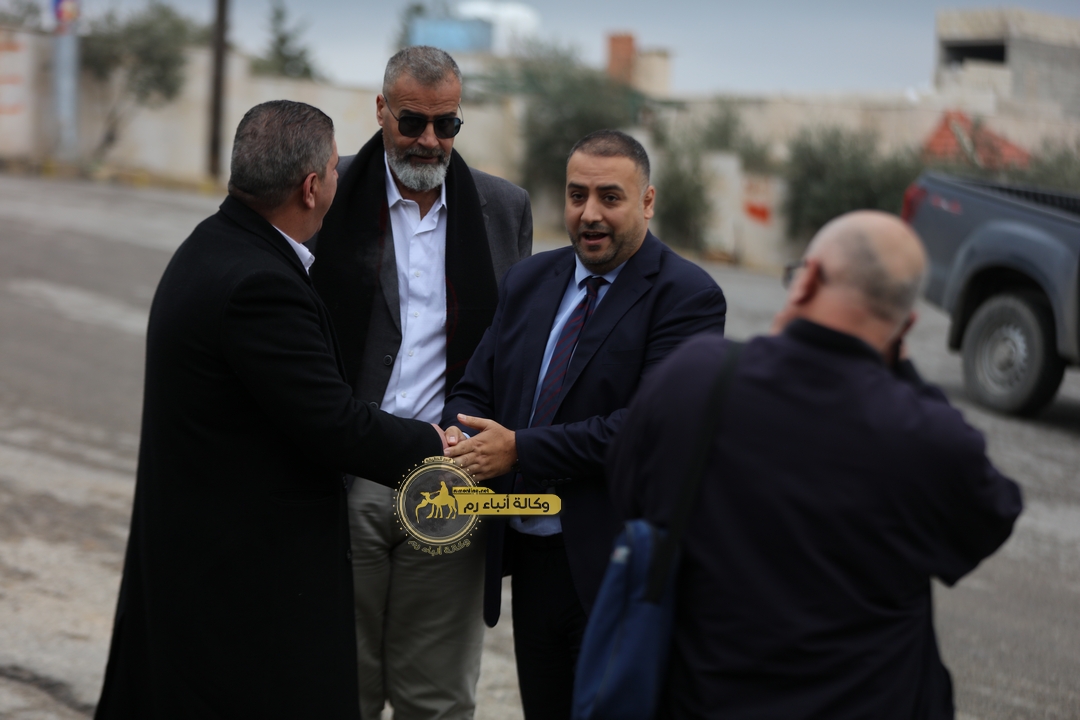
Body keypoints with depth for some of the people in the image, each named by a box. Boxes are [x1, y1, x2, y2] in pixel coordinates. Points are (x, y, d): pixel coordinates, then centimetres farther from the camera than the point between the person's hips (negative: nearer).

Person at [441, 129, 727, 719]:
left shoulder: (687, 296, -10)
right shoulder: (528, 282, 12)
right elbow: (475, 388, 11)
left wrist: (520, 449, -20)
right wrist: (457, 439, -13)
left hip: (619, 568, -6)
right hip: (530, 558, 6)